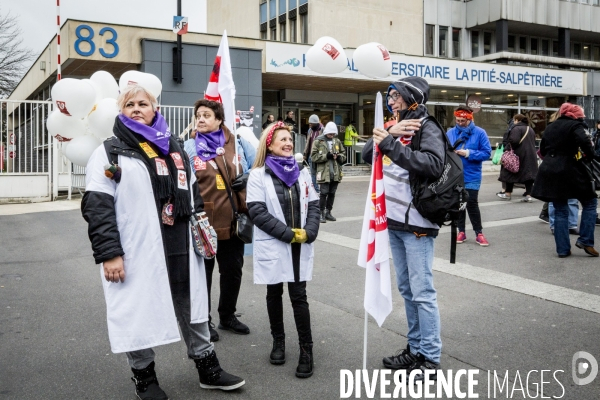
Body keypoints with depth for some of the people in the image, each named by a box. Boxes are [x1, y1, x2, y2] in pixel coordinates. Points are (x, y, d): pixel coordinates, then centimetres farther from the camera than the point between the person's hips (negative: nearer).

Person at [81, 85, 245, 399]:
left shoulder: (174, 149, 16)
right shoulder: (109, 153, 0)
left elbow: (193, 194, 20)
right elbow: (97, 207, -8)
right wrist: (109, 253, -16)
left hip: (179, 249, 5)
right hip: (136, 251, -4)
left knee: (192, 307, 14)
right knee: (139, 313, 5)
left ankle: (208, 369, 29)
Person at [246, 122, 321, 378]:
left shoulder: (301, 172, 9)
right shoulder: (259, 175, -3)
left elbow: (313, 205, 8)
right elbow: (257, 212, -12)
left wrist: (309, 232, -10)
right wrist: (289, 234, -16)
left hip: (300, 247, 2)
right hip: (273, 247, -2)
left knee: (299, 296, 2)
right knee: (275, 294, 12)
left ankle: (306, 349, 9)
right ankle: (278, 341, 29)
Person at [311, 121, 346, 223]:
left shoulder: (337, 141, 11)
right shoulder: (318, 141, -3)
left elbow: (343, 155, 18)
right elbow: (313, 156, -7)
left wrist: (339, 156, -4)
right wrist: (326, 156, -15)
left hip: (335, 172, 5)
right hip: (324, 172, -5)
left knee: (332, 193, 11)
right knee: (324, 193, -5)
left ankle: (328, 212, 24)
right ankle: (321, 213, 4)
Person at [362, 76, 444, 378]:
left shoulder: (427, 128, -8)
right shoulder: (396, 128, 15)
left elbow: (433, 164, -25)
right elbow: (367, 155, 5)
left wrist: (390, 144, -24)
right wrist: (389, 135, -11)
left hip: (416, 222, -8)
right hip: (394, 220, 8)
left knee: (422, 292, -4)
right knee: (406, 289, 14)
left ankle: (430, 360, 6)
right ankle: (415, 349, 26)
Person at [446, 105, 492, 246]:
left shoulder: (480, 133, -5)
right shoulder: (450, 133, 3)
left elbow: (487, 153, -9)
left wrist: (469, 153, -19)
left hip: (472, 176, -3)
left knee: (471, 203, -4)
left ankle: (479, 233, 10)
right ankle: (461, 231, 23)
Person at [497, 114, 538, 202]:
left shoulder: (516, 128, -11)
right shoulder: (530, 130, 16)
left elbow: (514, 141, -25)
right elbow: (533, 142, 19)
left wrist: (509, 149, -11)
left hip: (519, 154, -7)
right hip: (531, 155, 7)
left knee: (511, 173, 6)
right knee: (528, 174, 5)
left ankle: (508, 193, 13)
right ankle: (528, 195, -1)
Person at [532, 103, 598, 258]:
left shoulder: (550, 127, 16)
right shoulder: (575, 125, -4)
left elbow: (542, 150, 19)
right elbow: (585, 142, -21)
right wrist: (589, 156, -6)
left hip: (550, 172, 6)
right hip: (570, 171, -6)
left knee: (560, 211, 10)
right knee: (590, 202, 12)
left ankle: (563, 249, 8)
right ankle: (585, 240, 5)